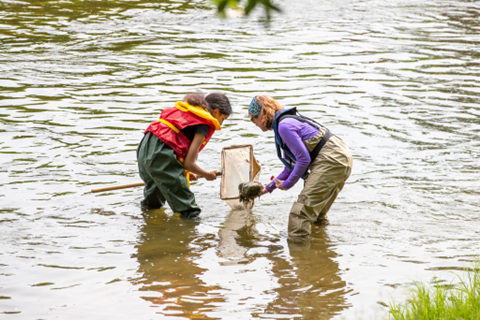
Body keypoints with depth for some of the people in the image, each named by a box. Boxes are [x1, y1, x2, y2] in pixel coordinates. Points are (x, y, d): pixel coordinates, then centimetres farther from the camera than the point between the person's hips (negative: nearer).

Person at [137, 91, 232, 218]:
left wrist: (185, 172, 28)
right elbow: (189, 163, -6)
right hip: (161, 157, -9)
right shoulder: (203, 126, -4)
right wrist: (207, 174, 14)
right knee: (189, 212, -3)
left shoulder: (183, 110, 22)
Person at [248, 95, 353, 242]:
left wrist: (287, 184, -4)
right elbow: (292, 166, 25)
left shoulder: (284, 126, -12)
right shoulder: (283, 123, 19)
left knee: (302, 211, -13)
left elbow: (304, 159, -16)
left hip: (331, 161, -11)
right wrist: (268, 188, 25)